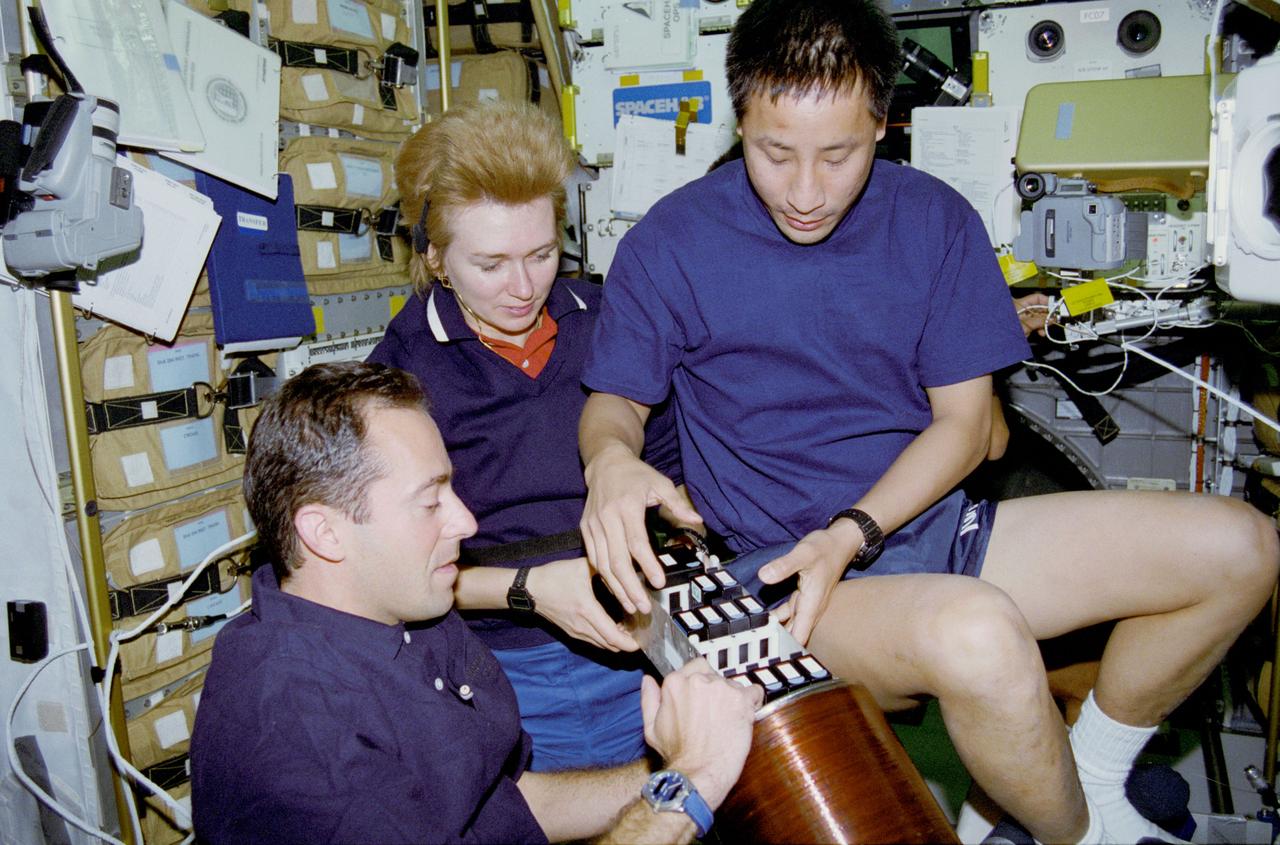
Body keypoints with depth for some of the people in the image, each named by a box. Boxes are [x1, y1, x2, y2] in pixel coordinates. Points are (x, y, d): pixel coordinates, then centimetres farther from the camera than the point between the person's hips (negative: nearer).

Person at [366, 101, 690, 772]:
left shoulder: (602, 323, 4)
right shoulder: (400, 373, -6)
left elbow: (668, 464, 15)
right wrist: (528, 588, -17)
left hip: (629, 644, 3)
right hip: (502, 669, -2)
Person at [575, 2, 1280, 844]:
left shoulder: (934, 219, 1)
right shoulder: (670, 244, -7)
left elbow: (964, 420, 1)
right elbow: (617, 399, 4)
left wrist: (852, 532, -15)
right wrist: (611, 459, -23)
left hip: (928, 521, 5)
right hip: (781, 569, -4)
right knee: (979, 634, -37)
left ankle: (1092, 772, 15)